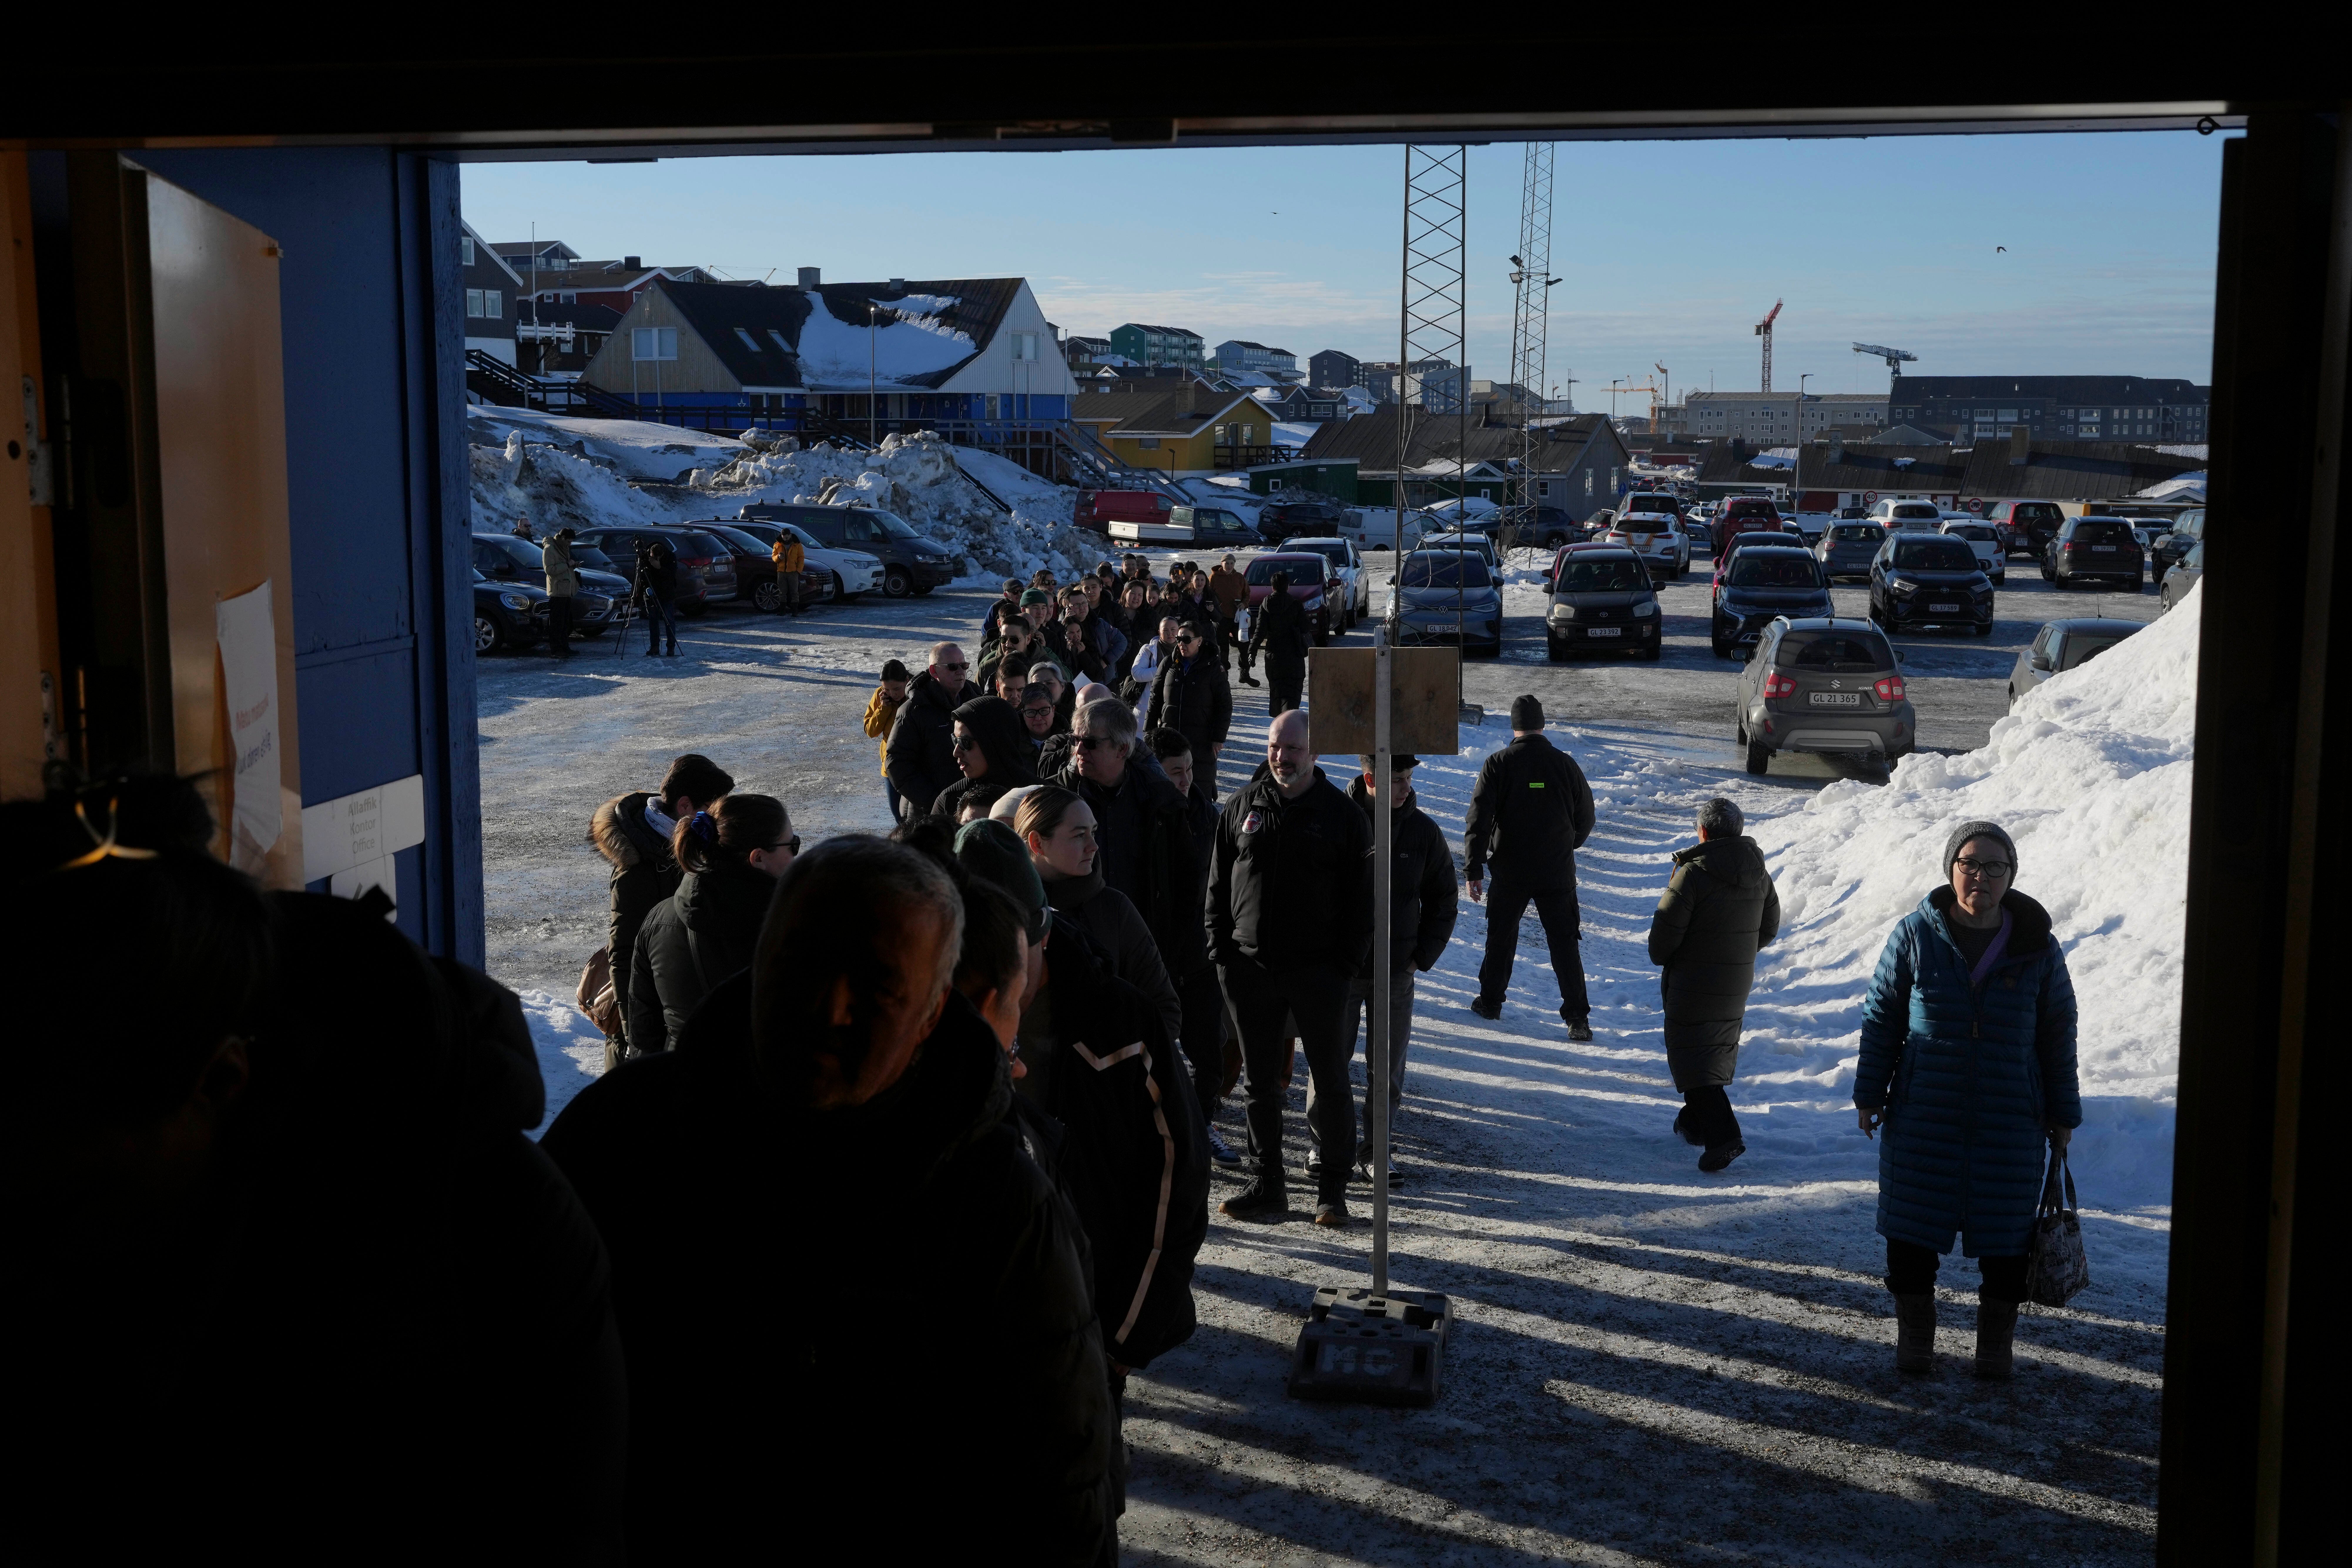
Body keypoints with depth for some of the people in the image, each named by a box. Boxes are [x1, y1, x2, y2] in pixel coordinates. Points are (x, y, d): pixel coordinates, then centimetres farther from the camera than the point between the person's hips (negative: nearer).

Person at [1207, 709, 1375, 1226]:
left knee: (1332, 1082, 4)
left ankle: (1334, 1189, 14)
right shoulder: (1243, 806, 6)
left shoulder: (1342, 814, -1)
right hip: (1250, 967, 3)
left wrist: (1348, 961, -8)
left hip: (1318, 970, -3)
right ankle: (1268, 1187, 19)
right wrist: (1218, 948, 2)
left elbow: (1360, 896, -1)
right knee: (1261, 1082, 9)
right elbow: (1218, 883, 10)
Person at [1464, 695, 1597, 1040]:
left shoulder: (1498, 765, -8)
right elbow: (1585, 819, 7)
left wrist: (1473, 869, -11)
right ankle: (1577, 1016, -2)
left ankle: (1490, 1001, 28)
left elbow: (1479, 819, -13)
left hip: (1509, 872, -1)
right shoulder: (1565, 764, -3)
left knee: (1501, 936, 17)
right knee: (1564, 942, 4)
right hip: (1558, 873, 1)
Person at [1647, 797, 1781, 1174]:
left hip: (1693, 982, -7)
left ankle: (1722, 1135, -15)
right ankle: (1697, 1122, 36)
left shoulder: (1693, 873, -21)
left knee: (1691, 1055, -2)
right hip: (1738, 983, 7)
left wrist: (1660, 957, 4)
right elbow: (1770, 928, 12)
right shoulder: (1758, 874, 2)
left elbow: (1666, 928, -17)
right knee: (1719, 1050, 21)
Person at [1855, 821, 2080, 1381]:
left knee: (2006, 1233, 8)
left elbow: (2058, 1035, 5)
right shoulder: (1915, 935, -5)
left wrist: (2062, 1115, 7)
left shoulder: (2038, 947, -2)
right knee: (1912, 1228, 6)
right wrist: (1870, 1094, 1)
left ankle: (1996, 1341, 24)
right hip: (1922, 1119, 0)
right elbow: (1881, 1016, 1)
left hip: (2009, 1124, 0)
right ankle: (1914, 1333, 22)